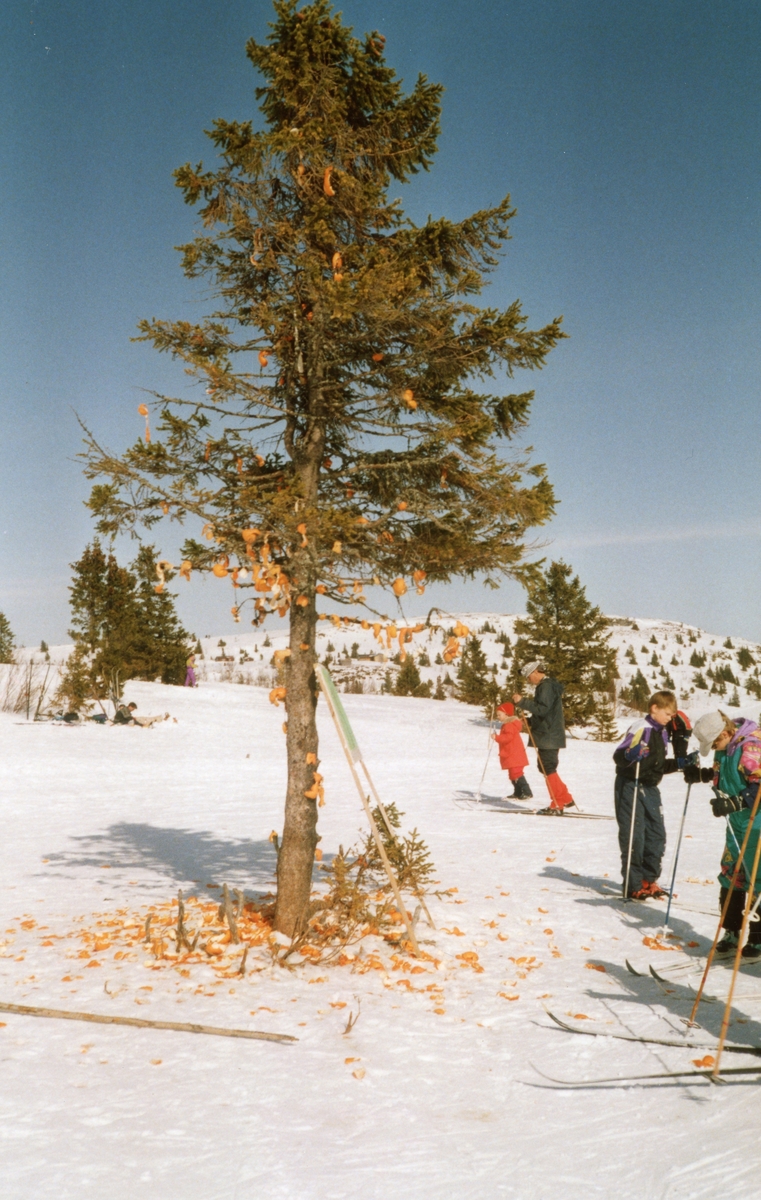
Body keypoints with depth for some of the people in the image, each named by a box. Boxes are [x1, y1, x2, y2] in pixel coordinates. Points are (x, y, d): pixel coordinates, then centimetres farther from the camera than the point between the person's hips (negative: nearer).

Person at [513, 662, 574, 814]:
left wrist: (522, 702, -23)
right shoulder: (548, 685, 18)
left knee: (548, 769, -7)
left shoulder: (546, 687, -15)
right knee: (546, 767, 16)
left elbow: (542, 709, -24)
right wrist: (523, 704, 13)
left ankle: (557, 806, -4)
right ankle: (565, 798, 19)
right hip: (549, 735, 11)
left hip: (548, 736, -11)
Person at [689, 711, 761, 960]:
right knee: (730, 879, 13)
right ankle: (731, 935, 25)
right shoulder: (726, 747, 5)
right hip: (738, 825, 9)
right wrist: (702, 775, 11)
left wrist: (733, 803, -32)